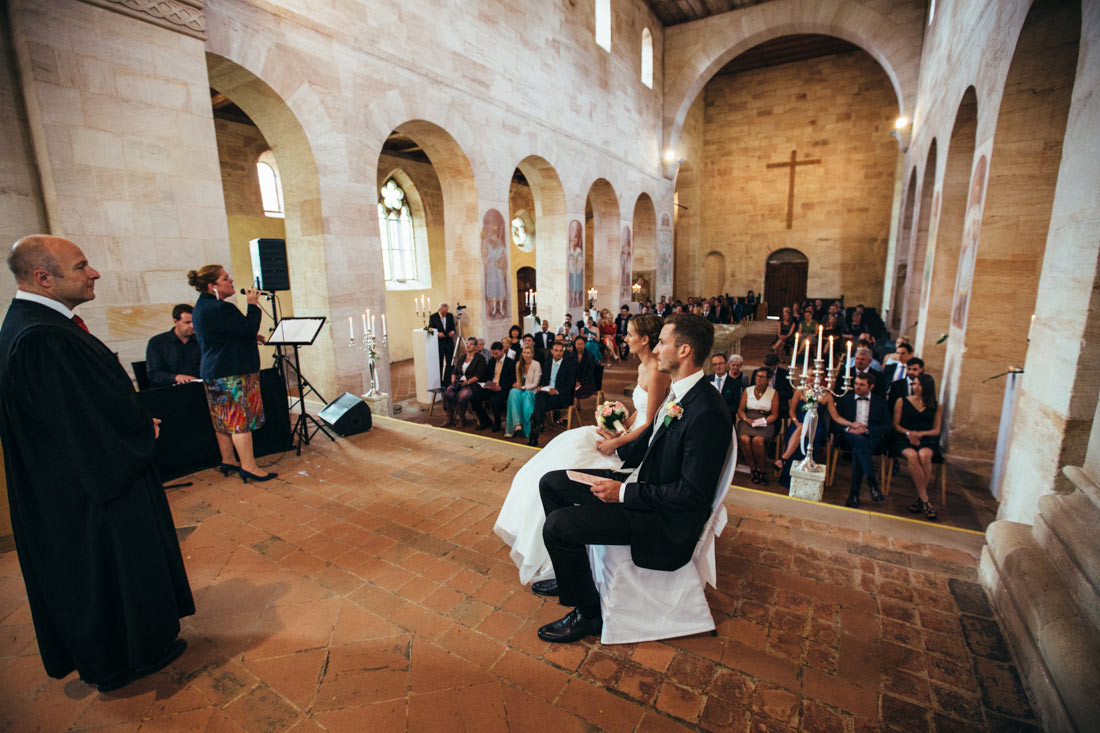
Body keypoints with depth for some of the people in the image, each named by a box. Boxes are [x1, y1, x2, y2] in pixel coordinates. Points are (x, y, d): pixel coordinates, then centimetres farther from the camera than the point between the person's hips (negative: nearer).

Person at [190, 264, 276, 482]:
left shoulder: (202, 305, 15)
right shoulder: (220, 308, -20)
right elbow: (249, 328, -20)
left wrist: (251, 337, 18)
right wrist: (252, 305, -9)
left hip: (213, 372, 11)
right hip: (232, 373, -11)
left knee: (223, 419, 16)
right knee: (242, 418, -7)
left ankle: (228, 461, 26)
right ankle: (248, 467, -3)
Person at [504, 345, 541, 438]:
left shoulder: (536, 365, -2)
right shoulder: (519, 364, 13)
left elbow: (535, 384, -5)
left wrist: (523, 387, -14)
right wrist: (517, 386, -5)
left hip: (531, 391, -3)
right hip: (520, 390, 4)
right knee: (513, 392, -31)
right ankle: (516, 423, -41)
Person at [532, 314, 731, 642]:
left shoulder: (707, 413, -26)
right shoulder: (678, 391, 3)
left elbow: (691, 494, -25)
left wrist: (624, 492, -21)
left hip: (666, 517, -10)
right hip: (639, 479, 10)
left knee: (557, 526, -20)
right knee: (551, 483, 9)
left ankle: (588, 613, 6)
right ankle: (570, 573, 26)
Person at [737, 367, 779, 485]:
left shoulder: (773, 393, 9)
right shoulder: (747, 391, 14)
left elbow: (774, 414, 3)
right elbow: (740, 410, 10)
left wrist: (762, 421, -13)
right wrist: (746, 419, -10)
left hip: (765, 422, -2)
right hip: (748, 420, 2)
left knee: (757, 440, -32)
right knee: (744, 439, -30)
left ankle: (762, 471, -14)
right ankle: (753, 470, -16)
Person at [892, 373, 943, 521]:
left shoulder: (936, 406, 17)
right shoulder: (902, 402, 15)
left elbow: (936, 430, 10)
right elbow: (896, 425, 10)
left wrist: (920, 433, -9)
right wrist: (908, 432, -10)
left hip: (927, 439, 1)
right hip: (904, 439, -1)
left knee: (924, 455, -36)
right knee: (912, 455, -36)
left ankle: (920, 498, -23)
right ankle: (925, 499, -29)